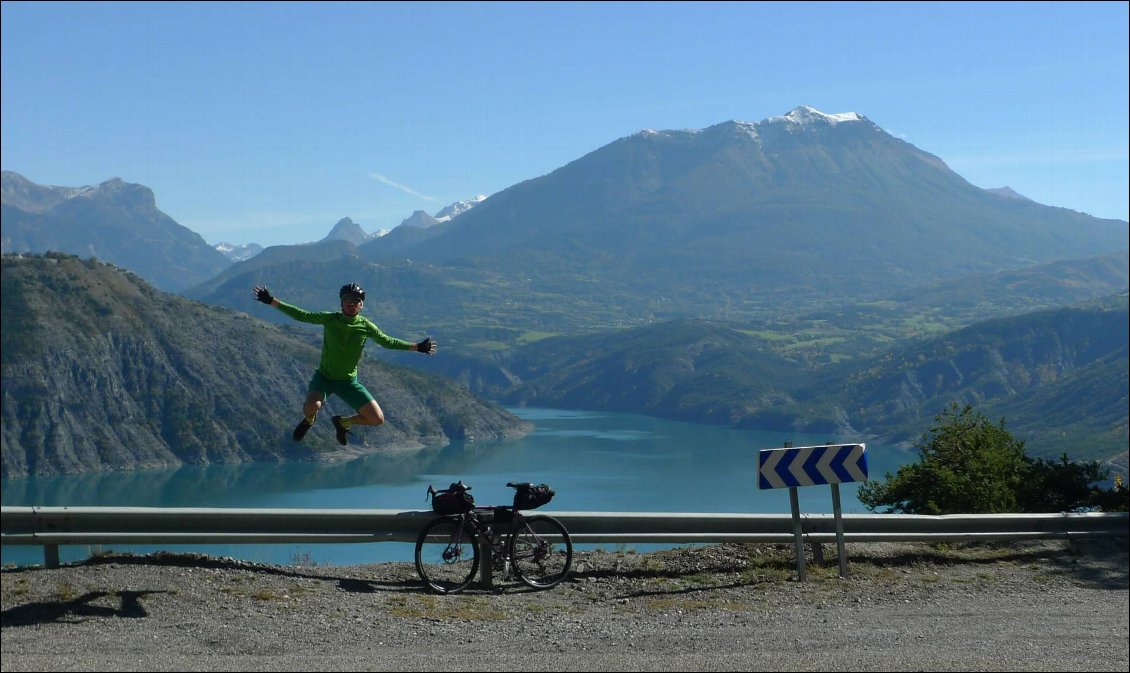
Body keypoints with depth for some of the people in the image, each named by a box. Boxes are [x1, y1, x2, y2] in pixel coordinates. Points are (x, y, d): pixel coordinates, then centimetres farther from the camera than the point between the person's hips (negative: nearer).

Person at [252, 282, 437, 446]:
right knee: (311, 406, -34)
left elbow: (388, 342, 4)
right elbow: (301, 315, -10)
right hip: (324, 377, -2)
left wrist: (417, 347, 3)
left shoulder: (366, 326, -7)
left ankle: (342, 422, 23)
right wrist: (271, 301, -16)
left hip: (349, 382, 2)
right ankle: (309, 420, 7)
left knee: (377, 419, -8)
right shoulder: (330, 318, -11)